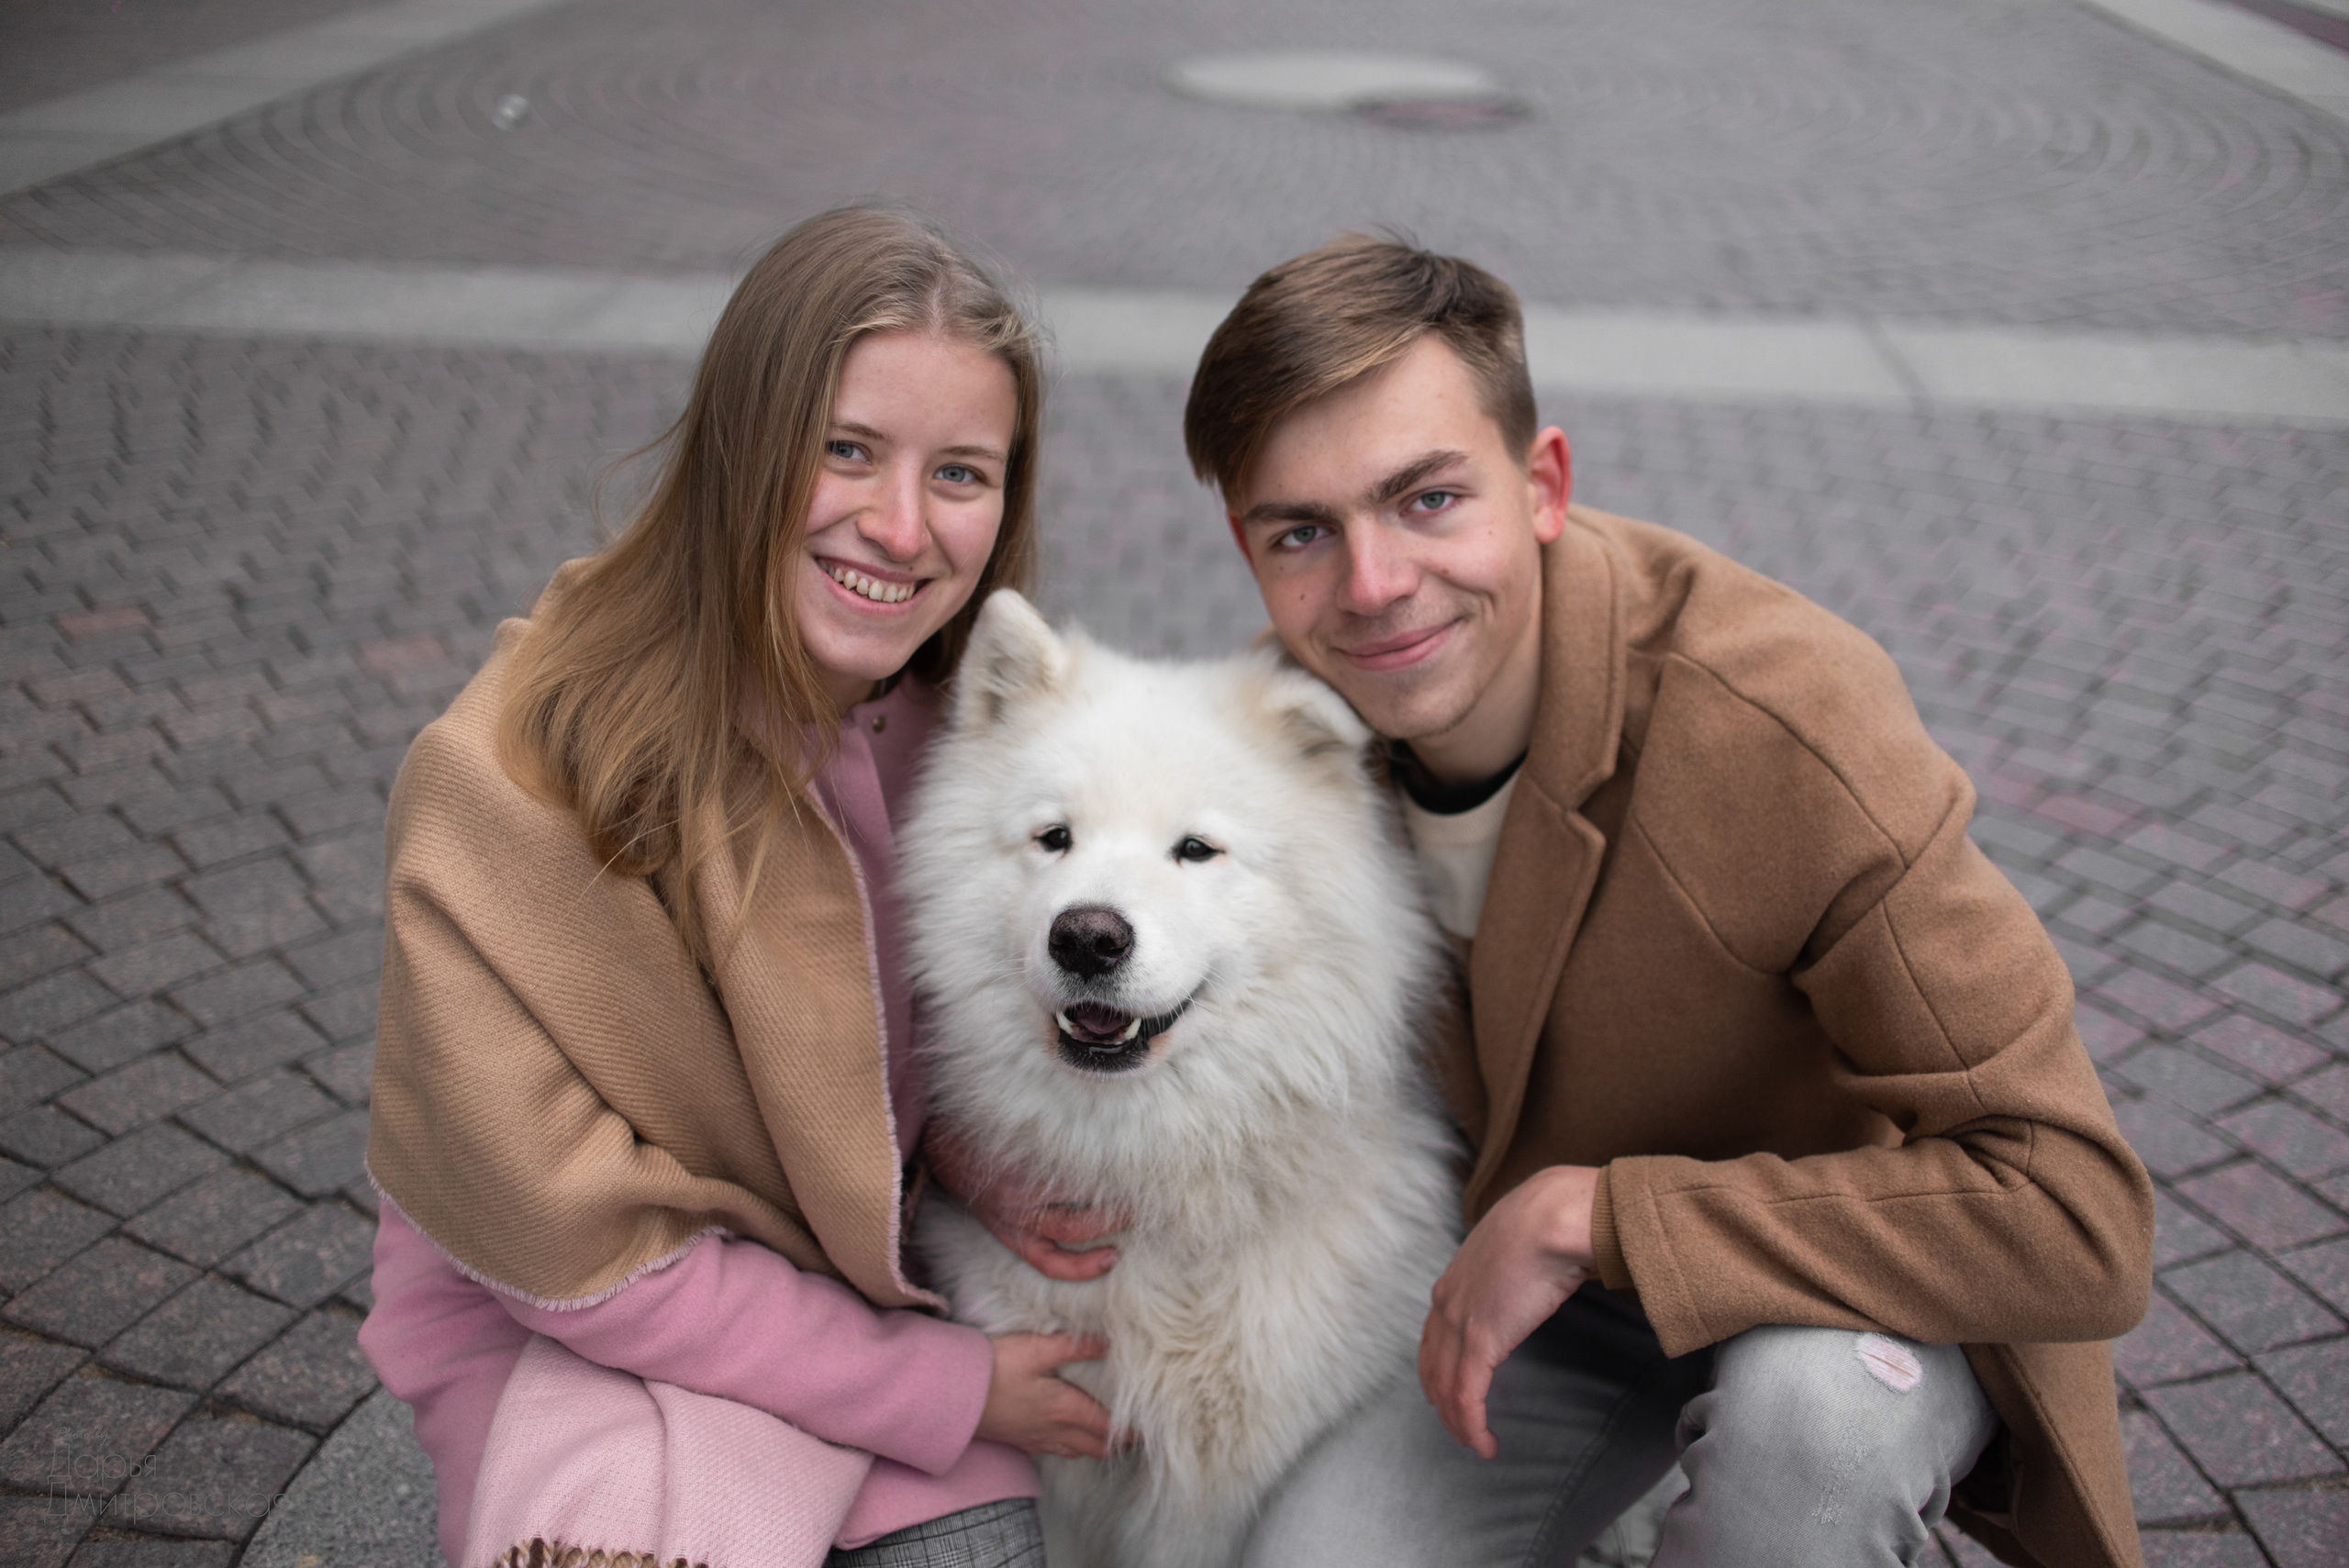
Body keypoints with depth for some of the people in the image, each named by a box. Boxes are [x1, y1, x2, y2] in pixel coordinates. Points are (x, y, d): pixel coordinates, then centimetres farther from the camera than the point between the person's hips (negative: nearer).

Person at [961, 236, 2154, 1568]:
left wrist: (1593, 1211, -34)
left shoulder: (1782, 723, -32)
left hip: (1872, 1283, -4)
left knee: (1814, 1402, -36)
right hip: (1538, 1271, 4)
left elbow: (2080, 1223, -34)